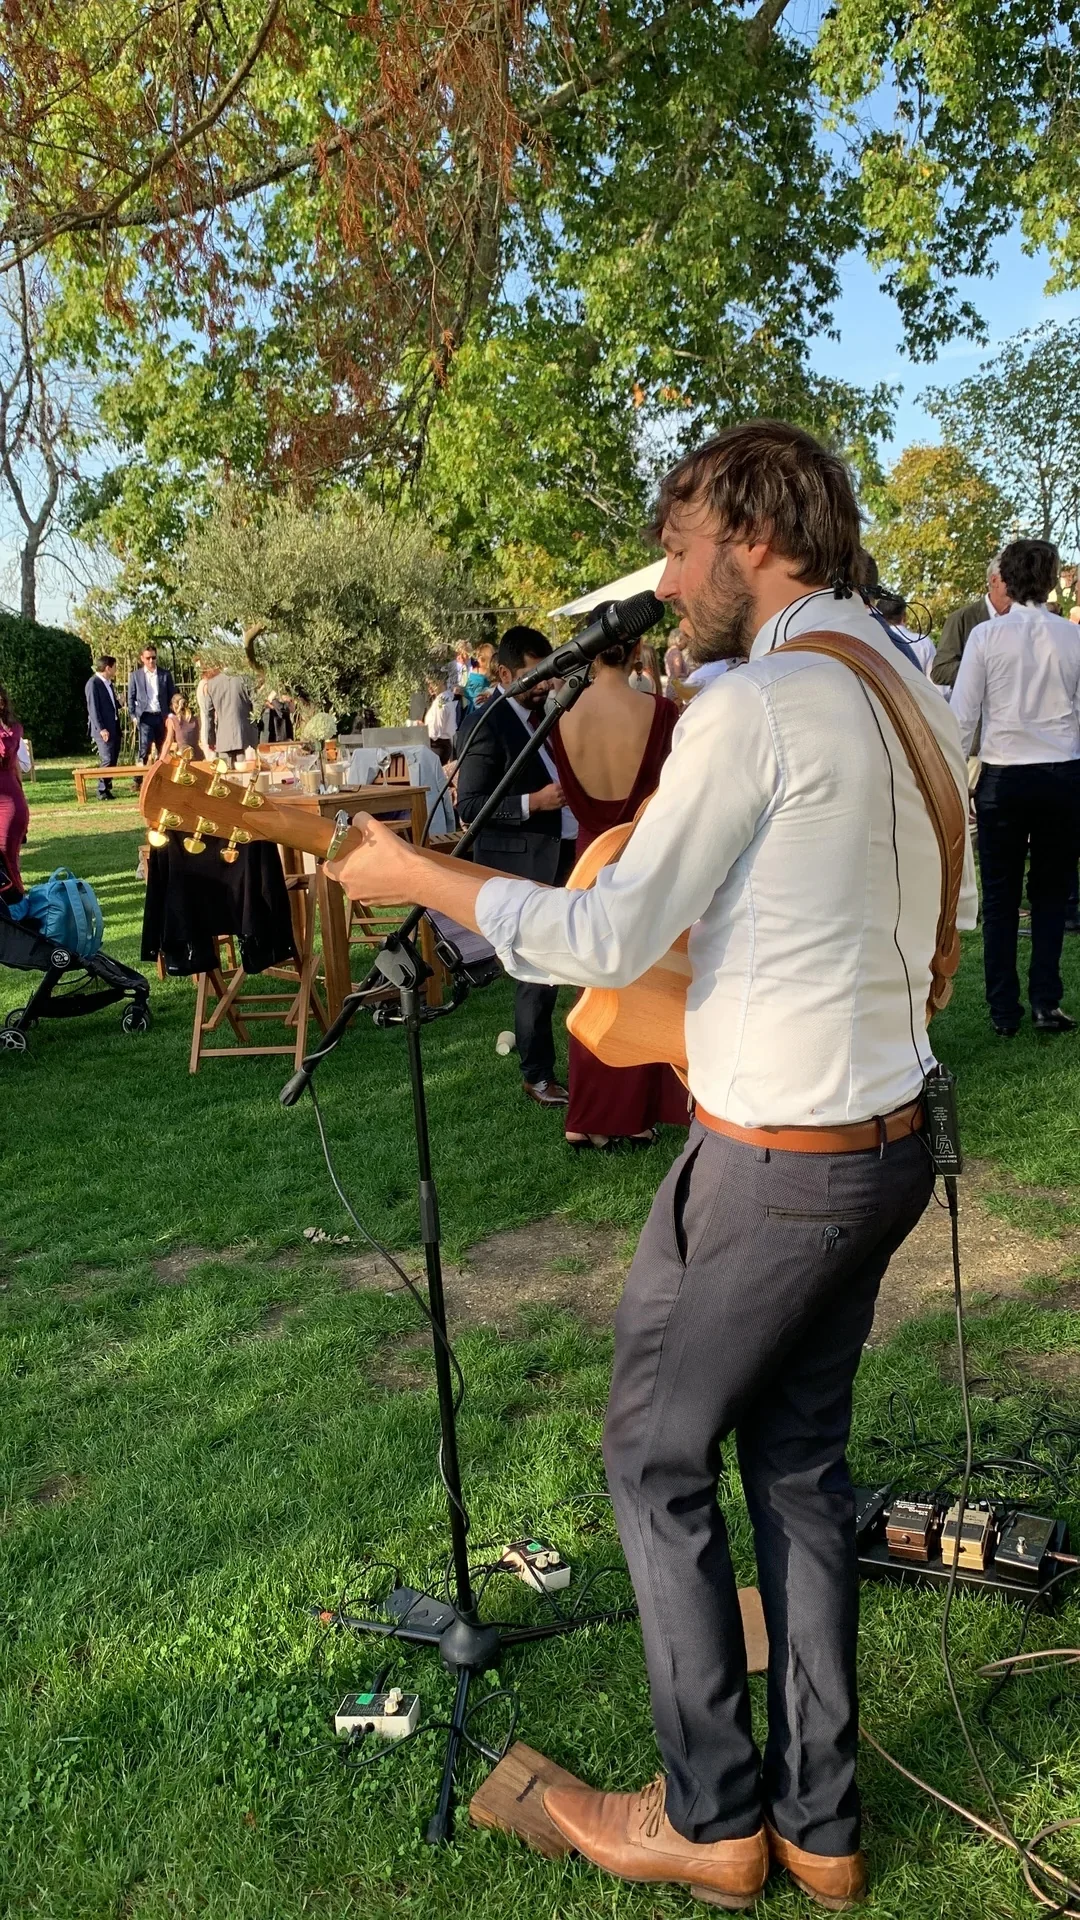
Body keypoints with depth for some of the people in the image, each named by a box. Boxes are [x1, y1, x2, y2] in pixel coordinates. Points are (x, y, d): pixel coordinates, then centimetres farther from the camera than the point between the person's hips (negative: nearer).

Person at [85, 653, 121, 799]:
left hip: (114, 726, 8)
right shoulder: (93, 683, -10)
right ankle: (102, 791, -4)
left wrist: (120, 704, 6)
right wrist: (101, 729, -20)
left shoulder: (109, 683, 15)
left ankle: (106, 787, 19)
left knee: (113, 760, 9)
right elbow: (93, 708, -15)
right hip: (103, 729, -8)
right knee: (108, 760, -11)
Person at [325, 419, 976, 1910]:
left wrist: (421, 879, -7)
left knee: (656, 1455, 9)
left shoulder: (755, 706, -19)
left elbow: (614, 938, -18)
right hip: (891, 1134, 9)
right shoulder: (916, 694, 9)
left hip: (774, 1159, -9)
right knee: (799, 1456, 18)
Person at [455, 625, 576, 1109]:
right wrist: (532, 803, -23)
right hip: (525, 867, -7)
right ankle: (537, 1076, 12)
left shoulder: (546, 715, 15)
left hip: (567, 857, 8)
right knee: (539, 974, -2)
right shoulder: (484, 725, -10)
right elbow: (469, 806, -15)